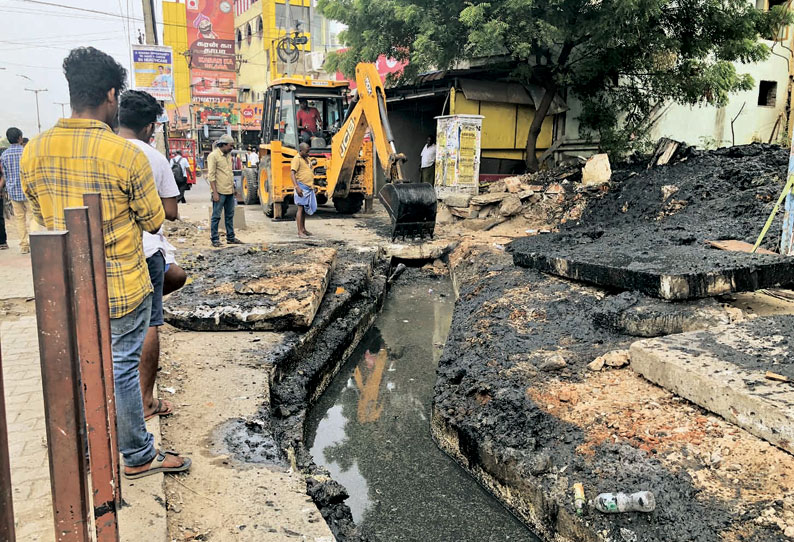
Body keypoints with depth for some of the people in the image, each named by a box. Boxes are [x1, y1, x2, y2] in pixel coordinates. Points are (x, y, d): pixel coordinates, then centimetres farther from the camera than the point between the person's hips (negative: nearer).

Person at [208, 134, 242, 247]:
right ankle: (214, 239, 6)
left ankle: (230, 237, 21)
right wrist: (215, 192, -19)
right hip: (220, 191, -8)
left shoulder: (228, 155, 13)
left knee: (230, 215, 13)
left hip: (230, 191, 8)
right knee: (216, 216, 0)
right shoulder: (213, 156, -11)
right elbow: (211, 175, -14)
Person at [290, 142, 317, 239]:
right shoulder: (297, 159, -11)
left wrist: (312, 185, 26)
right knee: (300, 208, -7)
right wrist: (297, 187, -30)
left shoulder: (306, 158, 16)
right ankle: (300, 231, -5)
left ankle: (303, 229, 22)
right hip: (302, 187, -9)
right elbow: (292, 173, -21)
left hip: (309, 187, 9)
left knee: (305, 209, 14)